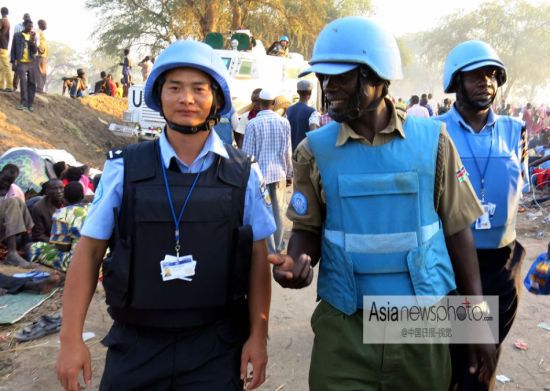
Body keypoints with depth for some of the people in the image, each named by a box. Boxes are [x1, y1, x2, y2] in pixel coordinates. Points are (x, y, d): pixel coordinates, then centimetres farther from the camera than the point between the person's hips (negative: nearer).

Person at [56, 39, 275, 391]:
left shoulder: (244, 175, -3)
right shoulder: (124, 168, -4)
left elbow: (258, 258, 1)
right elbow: (90, 250, 0)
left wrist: (258, 336, -2)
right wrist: (71, 337, -4)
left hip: (217, 347, 0)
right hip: (136, 344, 1)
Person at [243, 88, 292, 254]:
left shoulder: (252, 124, -10)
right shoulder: (284, 122, 0)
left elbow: (248, 154, -7)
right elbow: (288, 152, 5)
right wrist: (289, 174, 14)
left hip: (260, 173, -3)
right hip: (279, 173, 3)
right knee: (279, 211, 13)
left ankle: (270, 251, 8)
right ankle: (278, 247, 24)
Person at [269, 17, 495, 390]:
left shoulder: (432, 140, -4)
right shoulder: (315, 150, -4)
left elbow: (457, 230, 2)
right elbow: (308, 230, 4)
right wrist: (294, 264, -19)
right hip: (344, 329, 0)